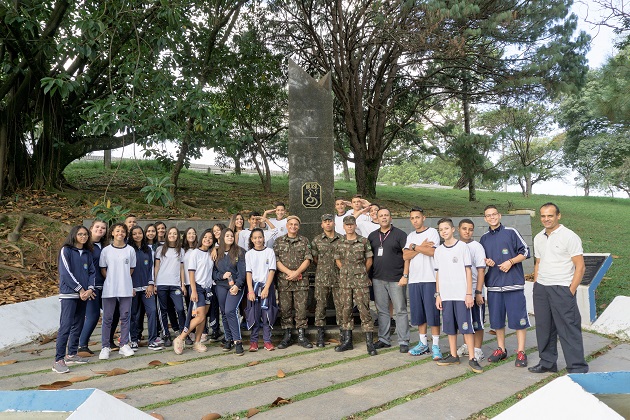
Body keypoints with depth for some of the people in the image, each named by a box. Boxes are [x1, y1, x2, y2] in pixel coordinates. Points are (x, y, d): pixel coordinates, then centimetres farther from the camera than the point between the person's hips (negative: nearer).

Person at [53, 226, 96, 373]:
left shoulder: (87, 253, 14)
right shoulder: (66, 250, -3)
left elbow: (92, 272, 11)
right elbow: (65, 273, -10)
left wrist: (89, 289, -6)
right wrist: (80, 290, -12)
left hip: (83, 294, 6)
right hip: (69, 294, -6)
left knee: (78, 325, 9)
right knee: (65, 326, -11)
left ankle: (72, 354, 19)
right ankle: (58, 360, -9)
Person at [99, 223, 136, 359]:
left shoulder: (130, 250, 5)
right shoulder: (106, 250, 3)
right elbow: (103, 269, 7)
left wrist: (125, 281, 6)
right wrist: (112, 280, 0)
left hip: (126, 289, 1)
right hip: (109, 289, -1)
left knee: (125, 317, 5)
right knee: (107, 318, 3)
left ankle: (124, 345, 15)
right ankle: (105, 347, 12)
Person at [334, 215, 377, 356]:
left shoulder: (363, 241, 0)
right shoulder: (339, 243, 7)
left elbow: (369, 260, 6)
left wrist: (361, 273, 8)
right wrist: (346, 271, 8)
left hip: (361, 281, -3)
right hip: (345, 281, 3)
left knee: (364, 310, -5)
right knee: (346, 310, 8)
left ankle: (370, 342, 0)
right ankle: (347, 341, 18)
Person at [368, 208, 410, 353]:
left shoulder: (399, 234, -1)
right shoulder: (372, 236, 13)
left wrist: (405, 275, -12)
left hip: (396, 279, -4)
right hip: (378, 279, 4)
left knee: (400, 311, 0)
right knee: (382, 310, 10)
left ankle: (403, 341, 7)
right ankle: (384, 339, 20)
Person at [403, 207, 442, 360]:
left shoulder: (432, 232, 0)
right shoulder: (410, 236, 16)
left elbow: (432, 251, -15)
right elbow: (405, 256, 3)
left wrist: (415, 247, -6)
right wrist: (421, 247, -8)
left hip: (430, 279, -5)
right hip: (414, 279, 5)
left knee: (432, 313, -4)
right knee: (418, 313, 9)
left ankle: (435, 345, 2)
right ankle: (423, 344, 20)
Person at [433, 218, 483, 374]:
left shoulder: (462, 247, -3)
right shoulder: (438, 251, 9)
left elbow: (468, 271, -4)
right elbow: (438, 274, 12)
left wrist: (469, 293, -8)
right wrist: (438, 295, 8)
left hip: (461, 295, -4)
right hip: (446, 295, 4)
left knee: (466, 326, -3)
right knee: (450, 327, 10)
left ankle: (472, 358, 5)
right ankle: (453, 355, 21)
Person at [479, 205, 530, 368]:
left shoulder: (511, 232, 0)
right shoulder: (484, 238, 13)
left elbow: (525, 252, -1)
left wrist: (510, 262, -13)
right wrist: (486, 261, -1)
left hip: (514, 283, -4)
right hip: (493, 284, 4)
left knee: (518, 318, -2)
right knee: (497, 319, 10)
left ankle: (521, 352, 8)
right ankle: (501, 349, 24)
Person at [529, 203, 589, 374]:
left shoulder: (569, 236, -8)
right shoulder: (538, 238, 12)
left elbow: (580, 266, -9)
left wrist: (571, 291, -13)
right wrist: (536, 287, 13)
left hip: (562, 289, -6)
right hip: (541, 289, 6)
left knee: (569, 329, -3)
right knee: (544, 327, 12)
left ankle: (577, 368, 8)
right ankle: (547, 363, 26)